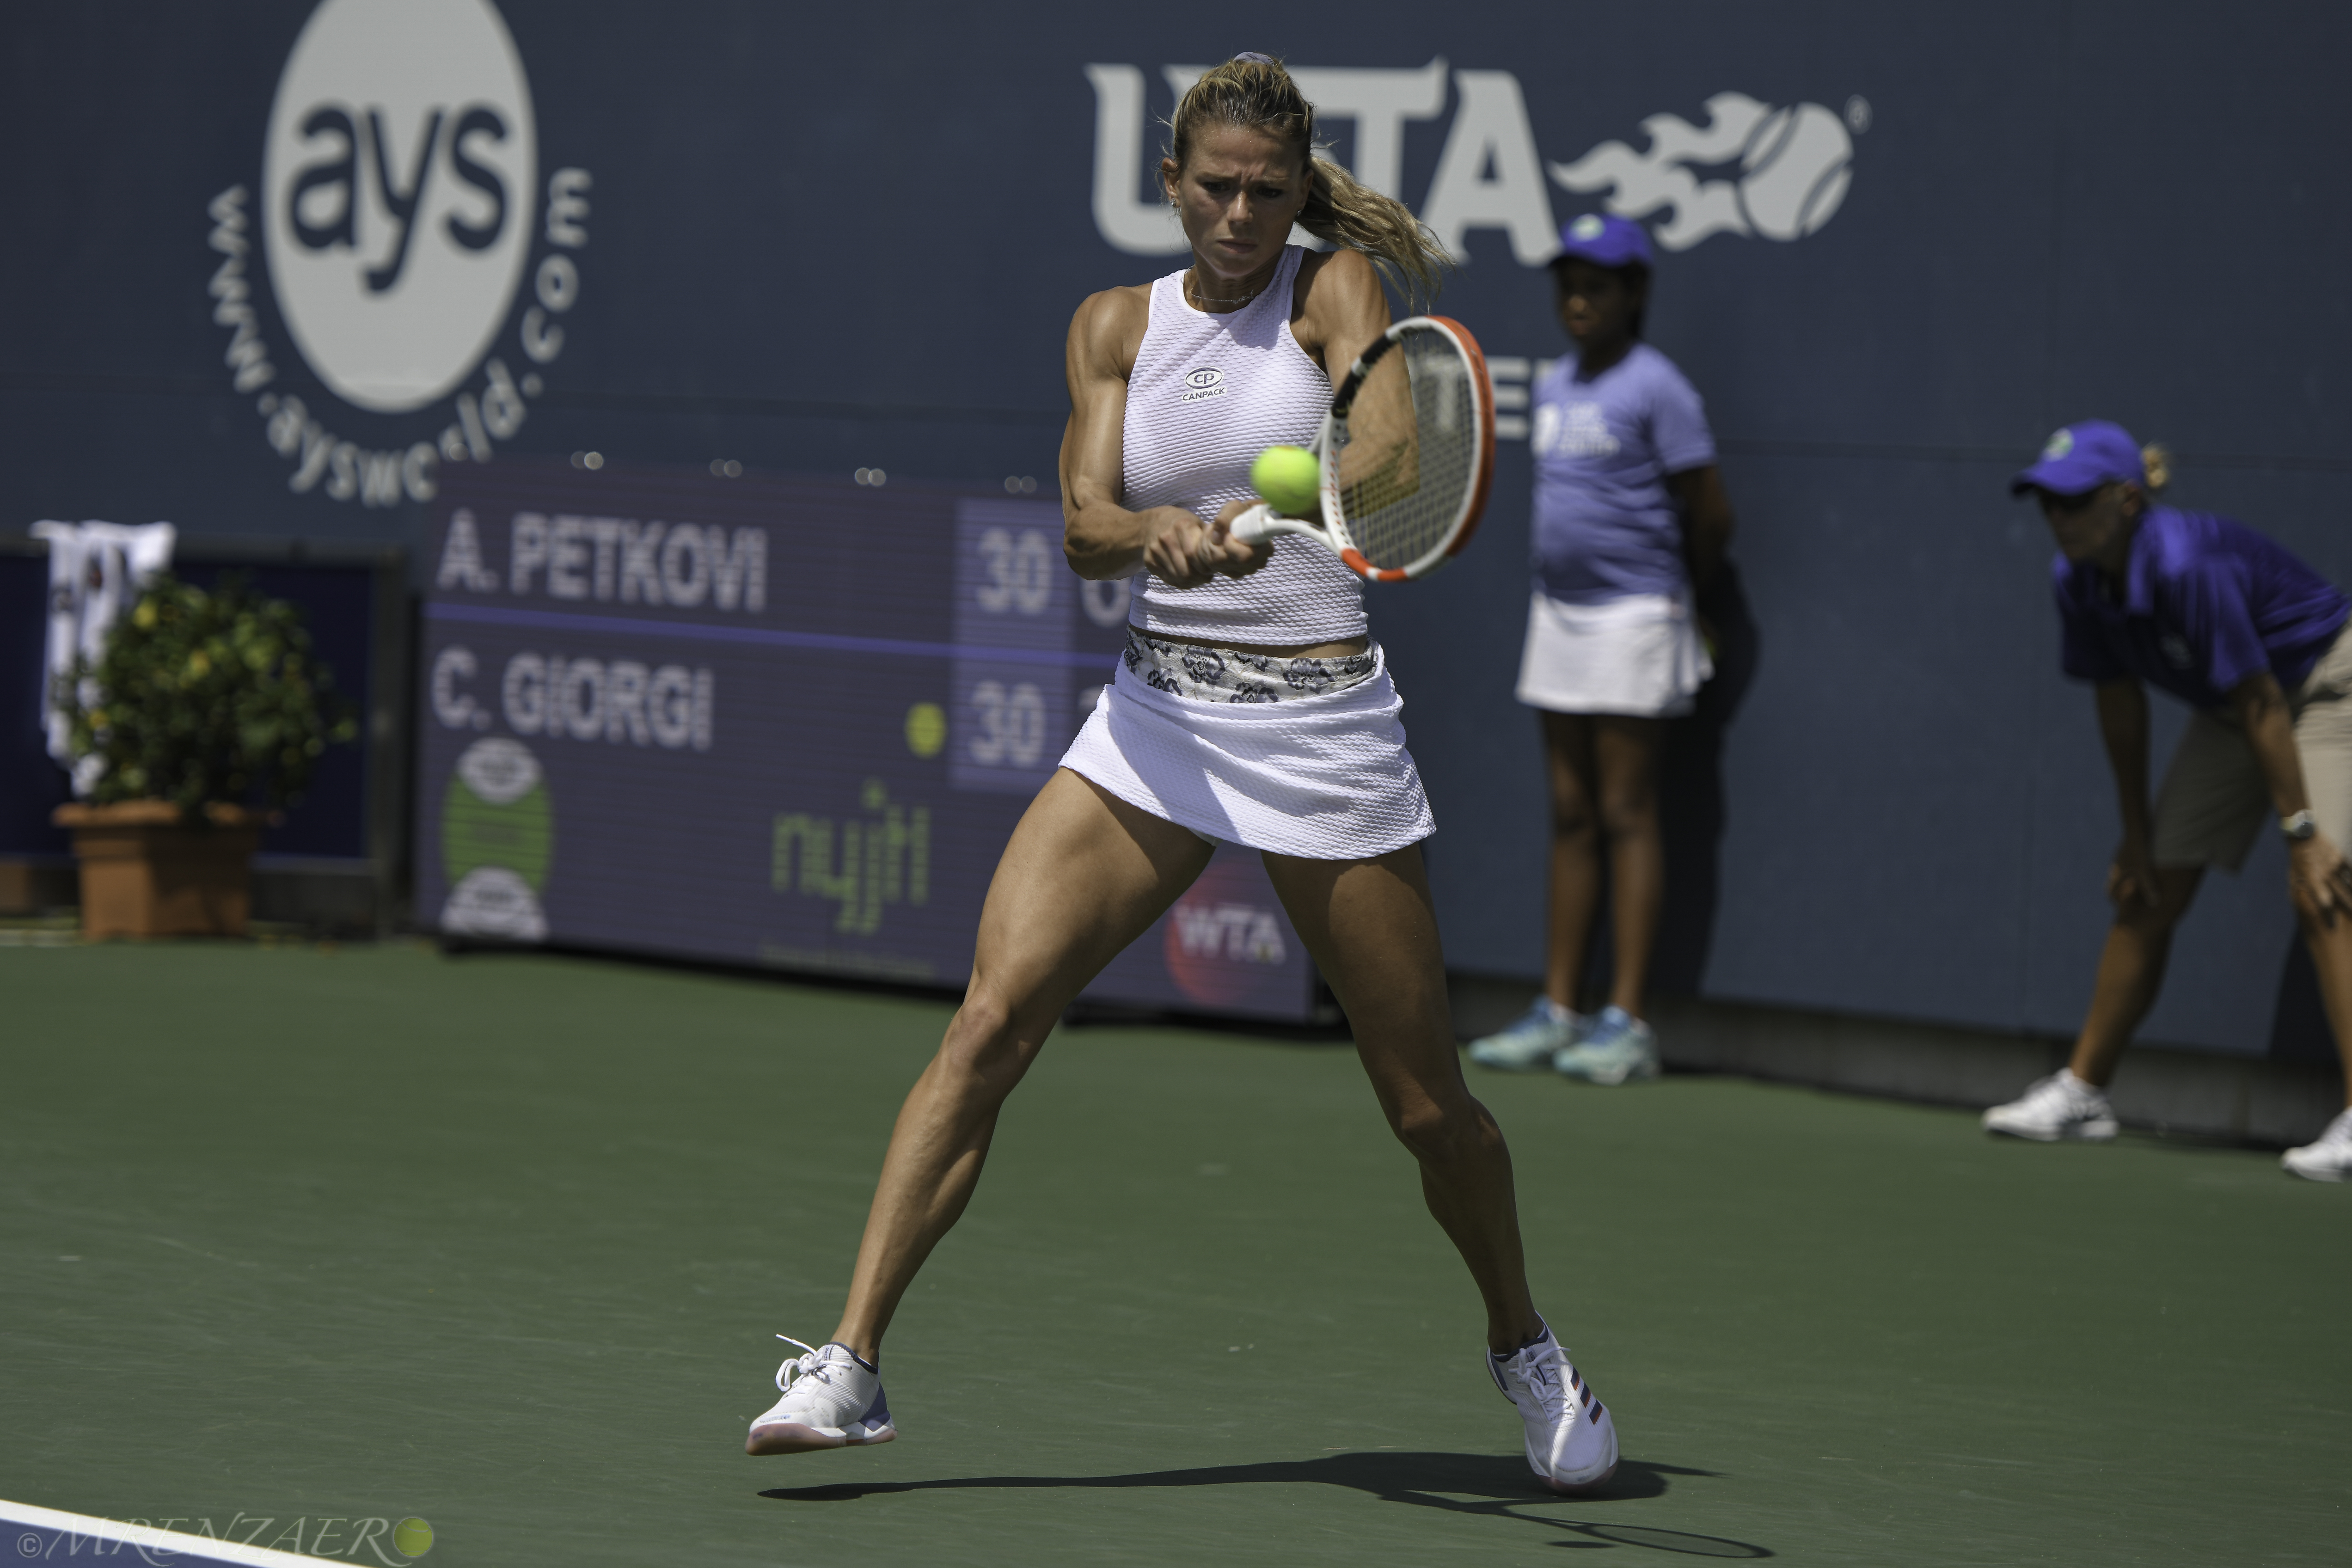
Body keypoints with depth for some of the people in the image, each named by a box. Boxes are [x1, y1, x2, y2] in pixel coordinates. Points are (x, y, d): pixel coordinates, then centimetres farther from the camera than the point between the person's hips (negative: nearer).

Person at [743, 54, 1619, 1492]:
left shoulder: (1338, 289, -2)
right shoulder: (1117, 326, 7)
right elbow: (1084, 527, -6)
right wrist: (1161, 531, -29)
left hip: (1324, 725, -2)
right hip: (1156, 714, 2)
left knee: (1425, 1099, 4)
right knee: (991, 1019, -14)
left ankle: (1526, 1348, 30)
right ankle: (851, 1362, -14)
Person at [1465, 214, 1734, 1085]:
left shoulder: (1654, 390, -11)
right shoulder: (1555, 386, 13)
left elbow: (1710, 518, -9)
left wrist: (1684, 595, 3)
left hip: (1633, 614, -7)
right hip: (1558, 611, 8)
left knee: (1625, 816, -7)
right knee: (1570, 817, 8)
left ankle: (1628, 1024, -6)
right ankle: (1557, 1011, 10)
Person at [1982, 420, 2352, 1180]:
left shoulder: (2186, 568, -36)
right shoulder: (2078, 581, -12)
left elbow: (2261, 706, -31)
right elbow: (2120, 701, 1)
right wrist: (2136, 835, 6)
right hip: (2229, 708, 8)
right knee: (2147, 895, 7)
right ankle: (2083, 1091, 20)